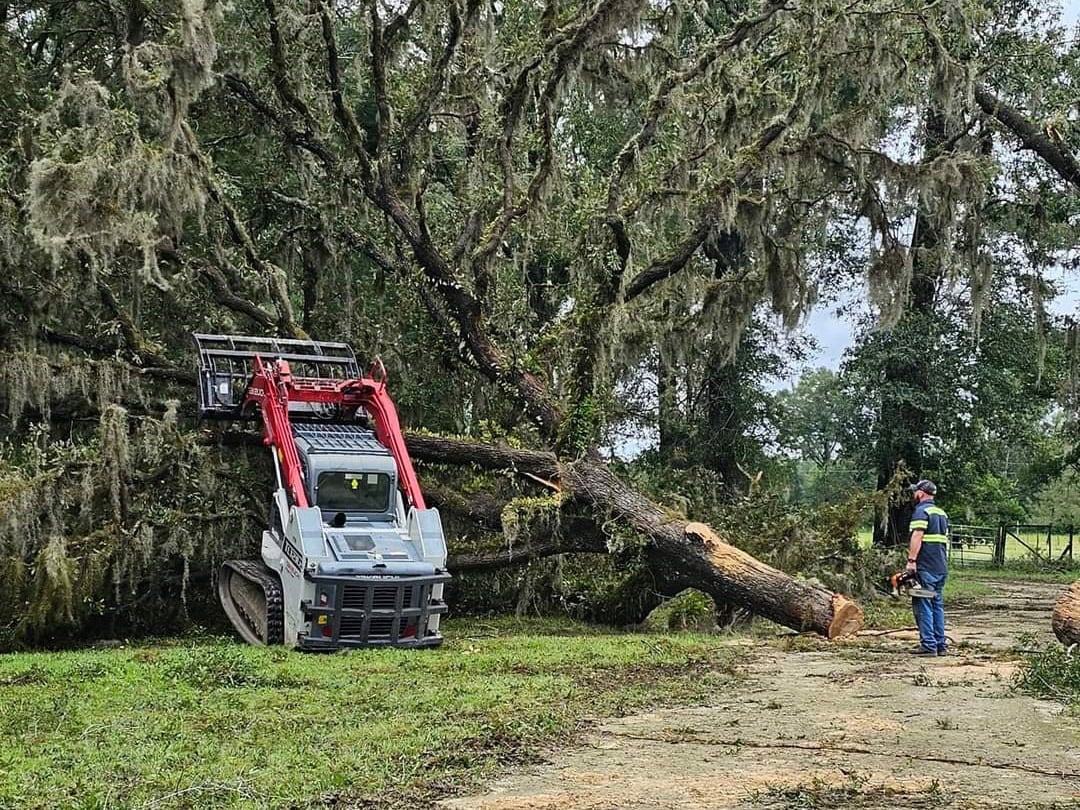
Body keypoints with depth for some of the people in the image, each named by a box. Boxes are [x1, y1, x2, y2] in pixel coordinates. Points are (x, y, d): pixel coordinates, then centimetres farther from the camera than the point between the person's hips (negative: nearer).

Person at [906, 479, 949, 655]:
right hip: (941, 568, 8)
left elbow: (917, 536, -19)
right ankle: (941, 644, 13)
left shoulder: (921, 511, -9)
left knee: (923, 605, -6)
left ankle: (929, 645, -9)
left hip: (925, 568, -8)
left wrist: (911, 560, -22)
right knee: (937, 604, 13)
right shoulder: (942, 513, 18)